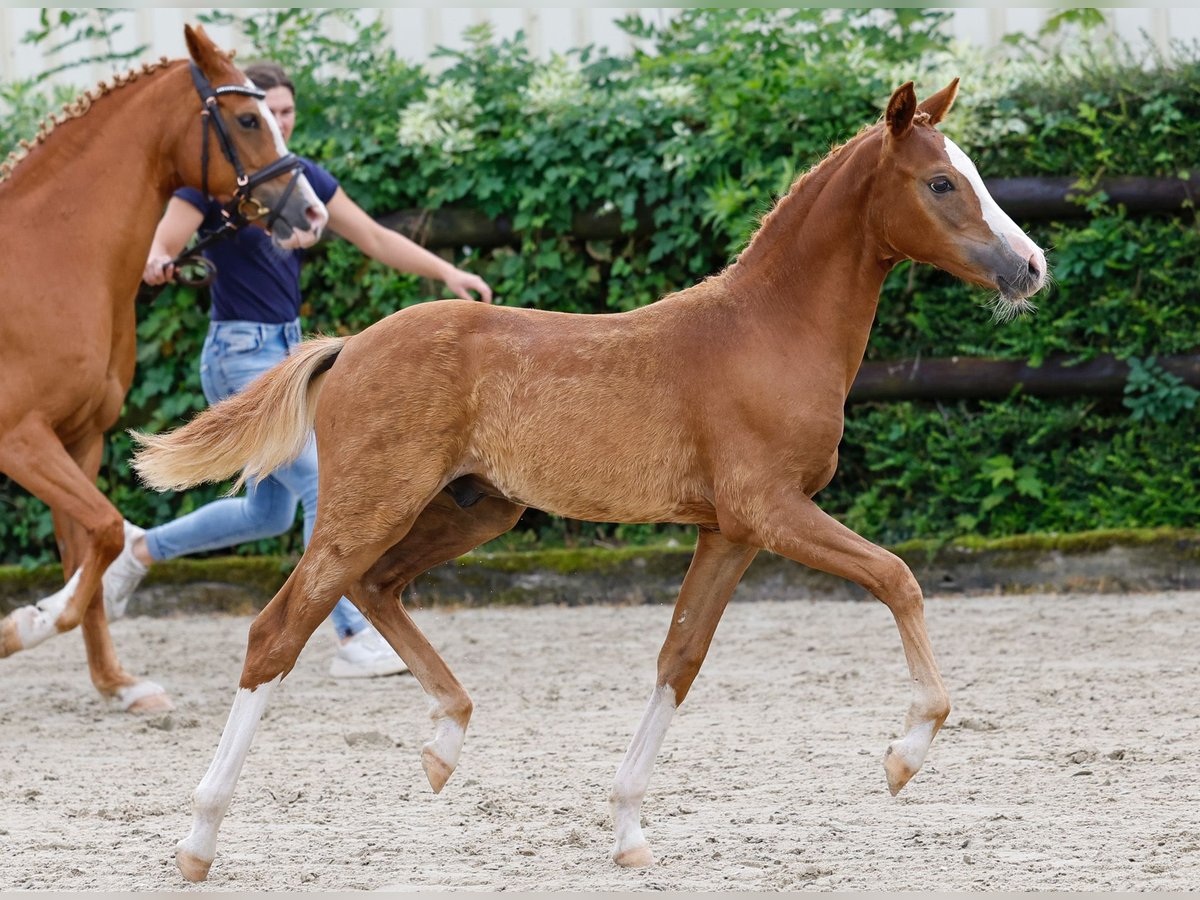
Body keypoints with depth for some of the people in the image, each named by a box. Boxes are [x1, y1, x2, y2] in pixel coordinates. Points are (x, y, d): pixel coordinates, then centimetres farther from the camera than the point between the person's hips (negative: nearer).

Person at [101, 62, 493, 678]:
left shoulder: (303, 178, 7)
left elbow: (375, 239, 7)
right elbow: (160, 243, -22)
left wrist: (447, 273, -3)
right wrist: (157, 264, -46)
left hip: (286, 350, 8)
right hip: (240, 356, -8)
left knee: (270, 512, 14)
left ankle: (141, 549, 30)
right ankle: (356, 640, -14)